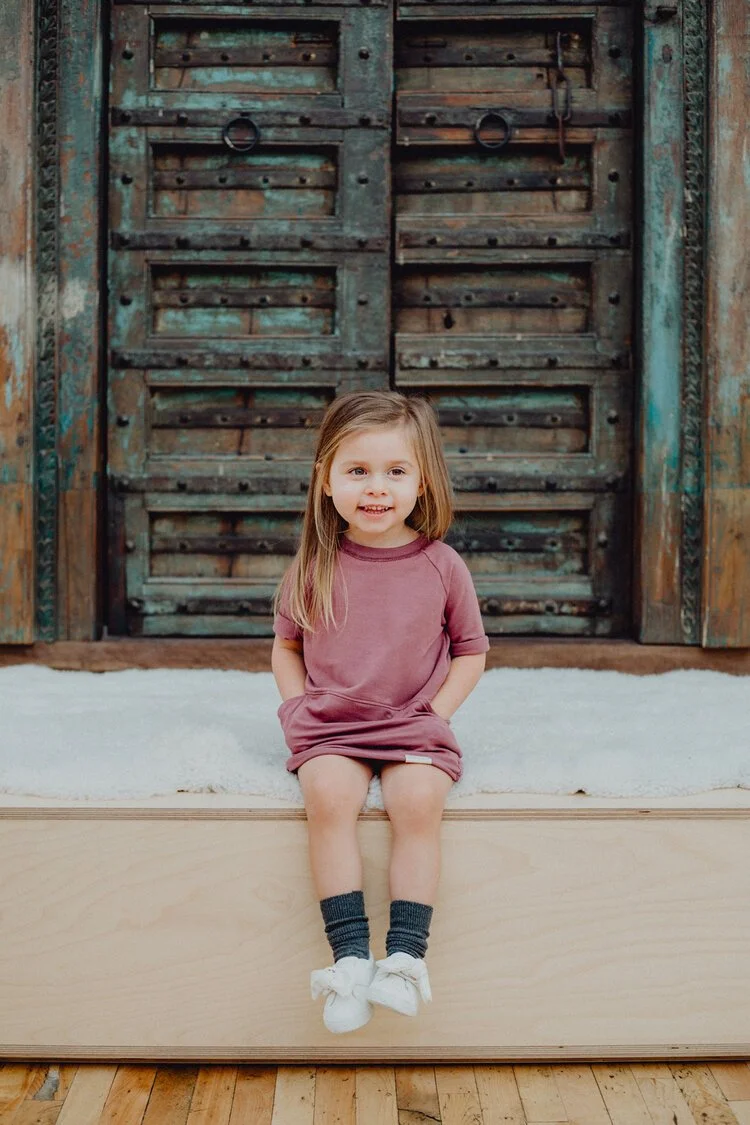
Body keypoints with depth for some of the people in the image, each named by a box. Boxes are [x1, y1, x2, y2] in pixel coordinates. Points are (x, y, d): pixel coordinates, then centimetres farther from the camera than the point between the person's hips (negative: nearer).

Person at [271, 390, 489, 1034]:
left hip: (415, 726, -1)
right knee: (328, 796, -28)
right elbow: (286, 646, 16)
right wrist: (298, 706, 0)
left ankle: (407, 955, -20)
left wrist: (437, 711, -5)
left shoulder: (441, 566, 1)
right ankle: (350, 955, -23)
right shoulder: (313, 567, 4)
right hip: (329, 726, 1)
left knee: (418, 802, -29)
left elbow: (471, 650, 9)